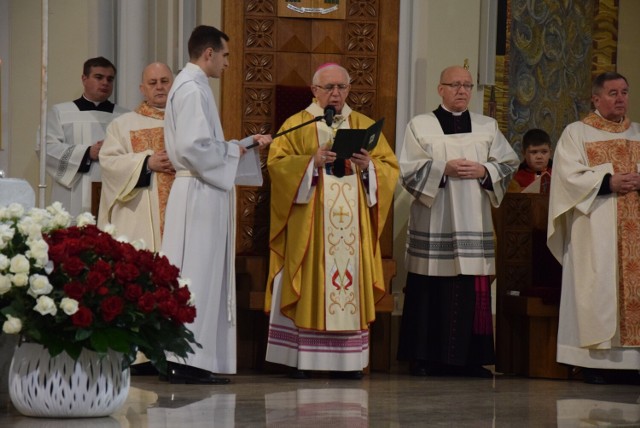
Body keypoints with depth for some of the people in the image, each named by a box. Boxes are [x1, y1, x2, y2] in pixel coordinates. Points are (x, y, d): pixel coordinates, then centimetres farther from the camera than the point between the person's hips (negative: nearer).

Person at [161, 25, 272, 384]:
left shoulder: (192, 86, 18)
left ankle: (194, 362, 9)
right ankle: (188, 362, -7)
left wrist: (248, 143, 17)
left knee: (205, 278, 9)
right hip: (198, 195, -10)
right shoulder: (192, 88, -13)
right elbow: (193, 147, -22)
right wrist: (234, 152, -9)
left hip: (203, 195, 10)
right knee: (196, 276, -8)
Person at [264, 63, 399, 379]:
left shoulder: (364, 126, 15)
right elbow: (276, 163, -4)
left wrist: (368, 166, -11)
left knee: (351, 282, -1)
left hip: (352, 221, 3)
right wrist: (312, 160, -18)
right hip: (310, 222, -3)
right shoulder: (296, 125, 7)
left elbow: (390, 166, 10)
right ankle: (301, 359, -5)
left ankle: (347, 360, 0)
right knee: (308, 287, -6)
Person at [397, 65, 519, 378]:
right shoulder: (420, 126, 5)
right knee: (432, 290, -5)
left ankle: (469, 358, 2)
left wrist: (483, 171, -7)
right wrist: (443, 169, -14)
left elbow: (508, 164, 11)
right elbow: (409, 169, -2)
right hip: (433, 222, -3)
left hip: (474, 222, 3)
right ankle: (425, 359, 0)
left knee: (473, 290, -2)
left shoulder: (488, 127, 14)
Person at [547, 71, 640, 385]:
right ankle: (598, 361, -7)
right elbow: (569, 176, -7)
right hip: (596, 232, -4)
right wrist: (607, 182, -17)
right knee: (598, 287, -8)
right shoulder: (576, 133, 5)